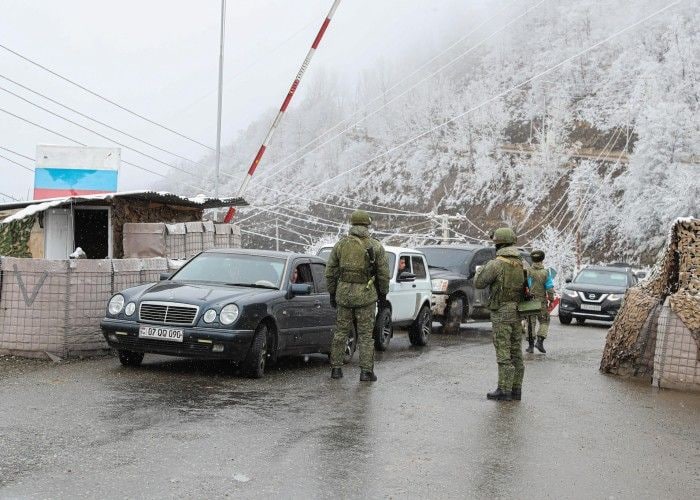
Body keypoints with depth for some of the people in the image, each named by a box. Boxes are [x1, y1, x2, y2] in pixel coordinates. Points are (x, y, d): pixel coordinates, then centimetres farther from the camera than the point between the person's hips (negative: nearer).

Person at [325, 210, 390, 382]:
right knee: (365, 334, 3)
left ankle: (336, 368, 13)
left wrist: (332, 293, 15)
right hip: (366, 295, -2)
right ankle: (366, 371, 0)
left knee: (341, 331, 12)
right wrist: (383, 294, 10)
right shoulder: (376, 246, -3)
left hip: (344, 293, 2)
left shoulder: (340, 245, 3)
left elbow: (330, 272, 6)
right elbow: (384, 273, -1)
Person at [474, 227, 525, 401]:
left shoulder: (496, 264, -14)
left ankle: (504, 390, -2)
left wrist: (481, 270, 12)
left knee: (504, 353, -4)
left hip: (501, 313, -7)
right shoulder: (522, 263, 7)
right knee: (516, 352, 11)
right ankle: (516, 389, 16)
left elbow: (478, 283, -9)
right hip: (518, 311, 7)